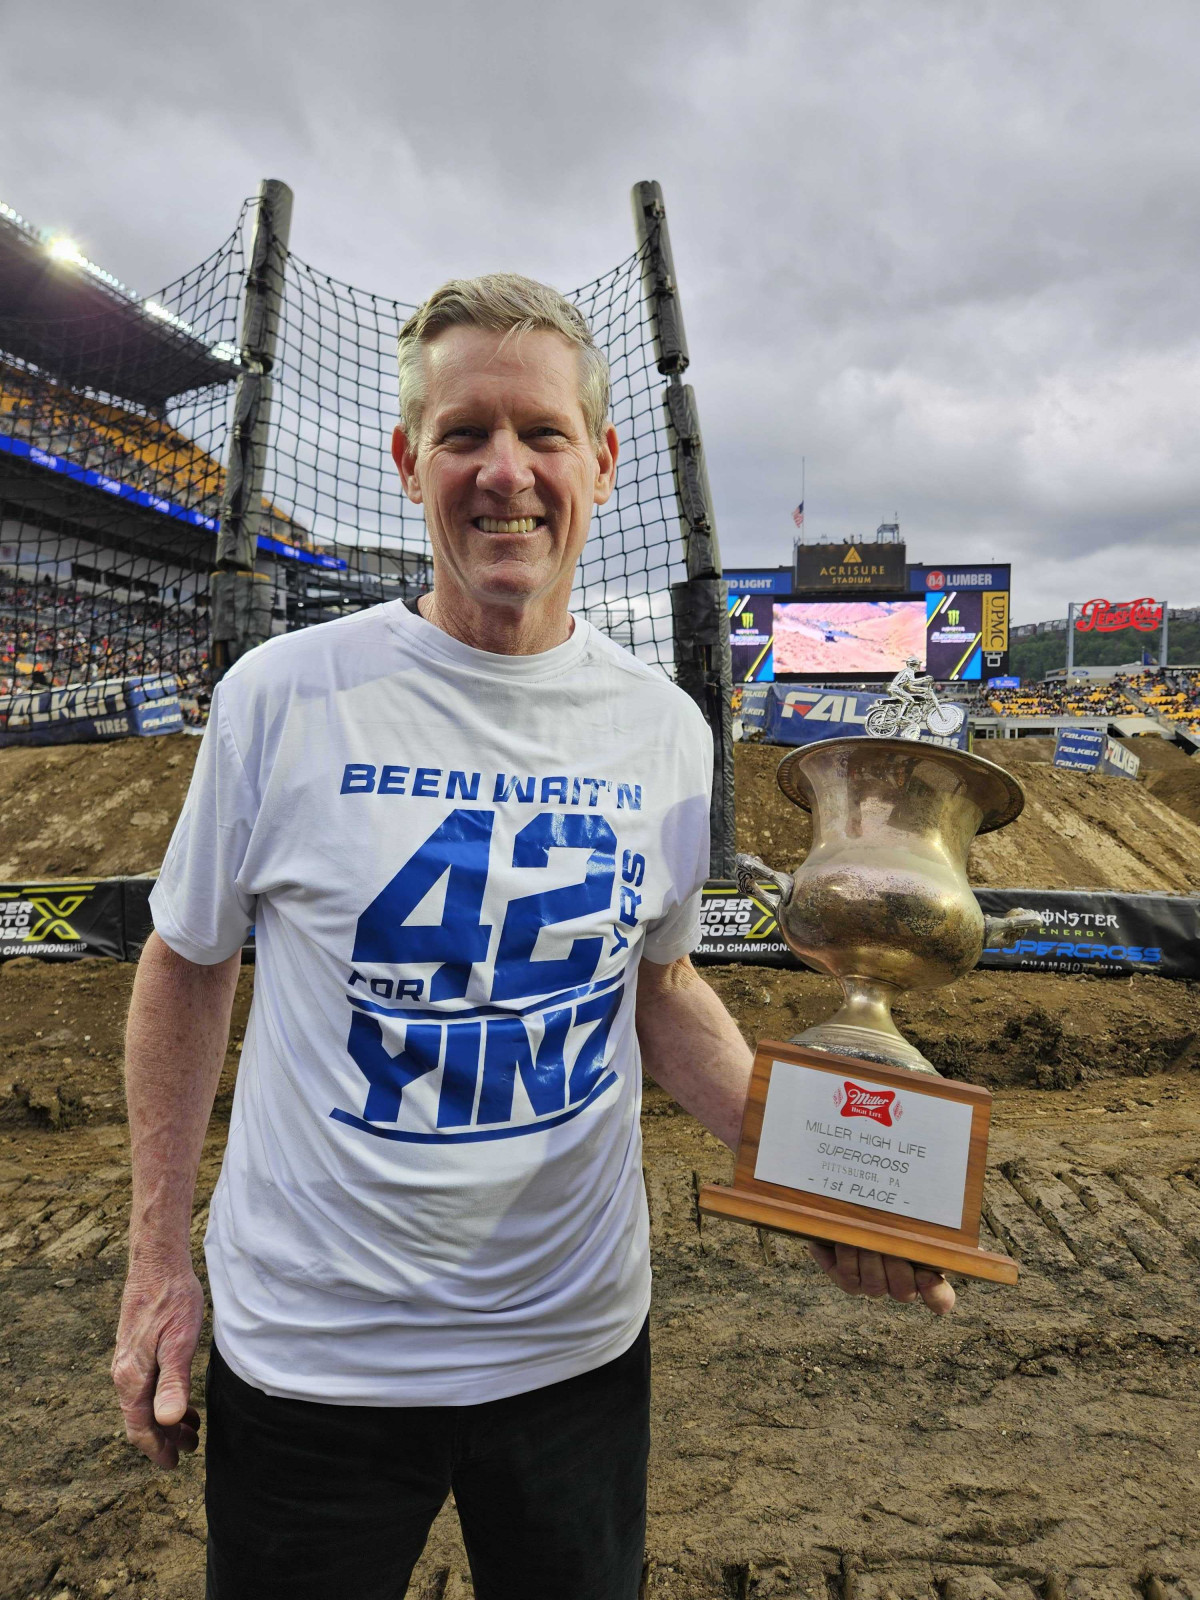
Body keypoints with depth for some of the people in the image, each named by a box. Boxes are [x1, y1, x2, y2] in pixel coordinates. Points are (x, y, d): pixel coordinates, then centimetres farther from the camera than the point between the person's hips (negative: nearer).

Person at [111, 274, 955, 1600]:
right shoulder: (283, 696, -13)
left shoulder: (665, 729, -5)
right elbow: (187, 970, -1)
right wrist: (157, 1266, 1)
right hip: (311, 1349, -1)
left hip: (580, 1341, 3)